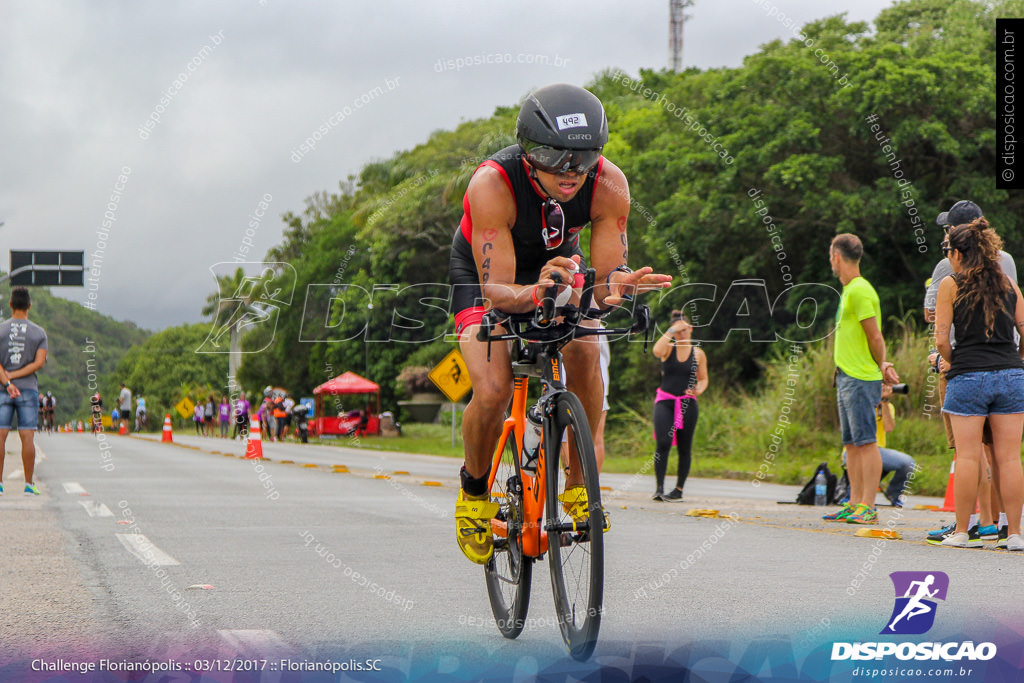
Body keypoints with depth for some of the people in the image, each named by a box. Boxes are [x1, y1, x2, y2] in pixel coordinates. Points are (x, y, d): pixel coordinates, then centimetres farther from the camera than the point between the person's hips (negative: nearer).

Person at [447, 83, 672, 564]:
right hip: (483, 275, -2)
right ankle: (474, 489, 7)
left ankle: (578, 484, -9)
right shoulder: (492, 185, -38)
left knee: (584, 350, -28)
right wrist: (534, 294, -61)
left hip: (558, 264, 2)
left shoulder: (608, 184, -30)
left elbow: (606, 276, -27)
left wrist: (615, 288, -51)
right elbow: (496, 291, -39)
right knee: (492, 393, -24)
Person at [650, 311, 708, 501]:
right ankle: (659, 487, -15)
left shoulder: (698, 353, 8)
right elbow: (657, 351, -20)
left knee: (684, 448, 4)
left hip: (687, 403, 2)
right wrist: (671, 330, -17)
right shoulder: (668, 348, 4)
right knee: (663, 443, -17)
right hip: (665, 401, -2)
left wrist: (698, 390, -6)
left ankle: (679, 489, 14)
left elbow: (703, 379, 15)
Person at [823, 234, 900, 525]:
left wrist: (880, 367, 3)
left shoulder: (860, 291, -12)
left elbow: (875, 338, -11)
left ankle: (868, 507, -9)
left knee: (866, 442, -8)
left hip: (861, 379, -10)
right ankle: (855, 504, 13)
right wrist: (882, 365, 11)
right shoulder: (849, 291, 17)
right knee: (852, 444, 10)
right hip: (846, 378, 10)